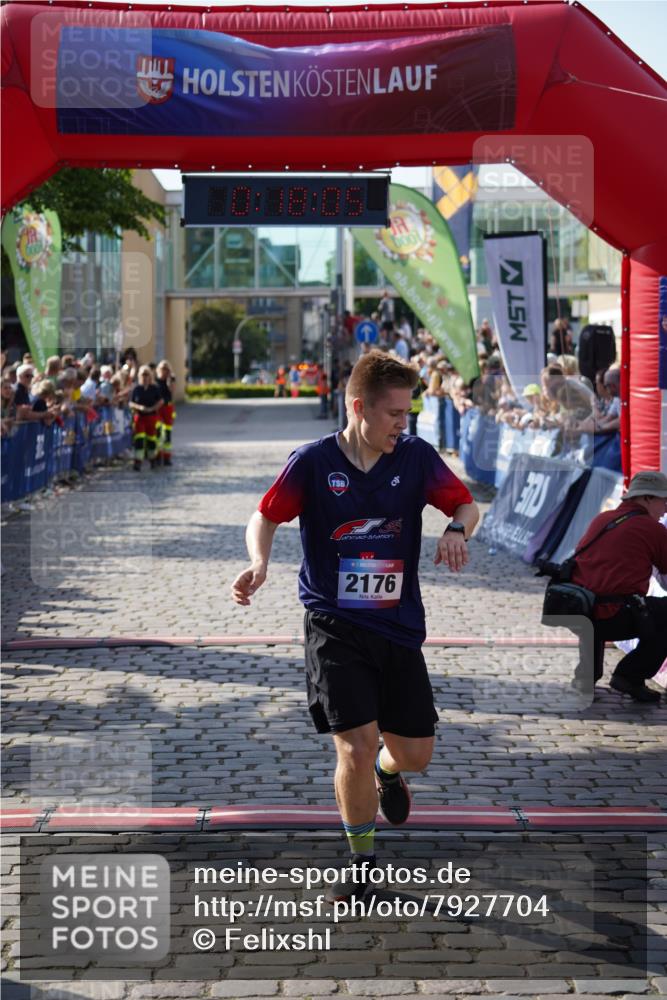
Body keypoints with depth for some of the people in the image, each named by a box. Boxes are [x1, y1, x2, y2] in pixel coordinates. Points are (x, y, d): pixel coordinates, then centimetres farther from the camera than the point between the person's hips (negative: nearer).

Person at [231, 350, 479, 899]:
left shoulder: (416, 457, -2)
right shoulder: (313, 461, -8)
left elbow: (467, 504, 4)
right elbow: (266, 516, 1)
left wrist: (456, 530, -19)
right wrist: (259, 563, -19)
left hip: (400, 625, 3)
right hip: (334, 626, -3)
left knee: (416, 752, 6)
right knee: (357, 745, -14)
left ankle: (387, 771, 47)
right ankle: (362, 862, 11)